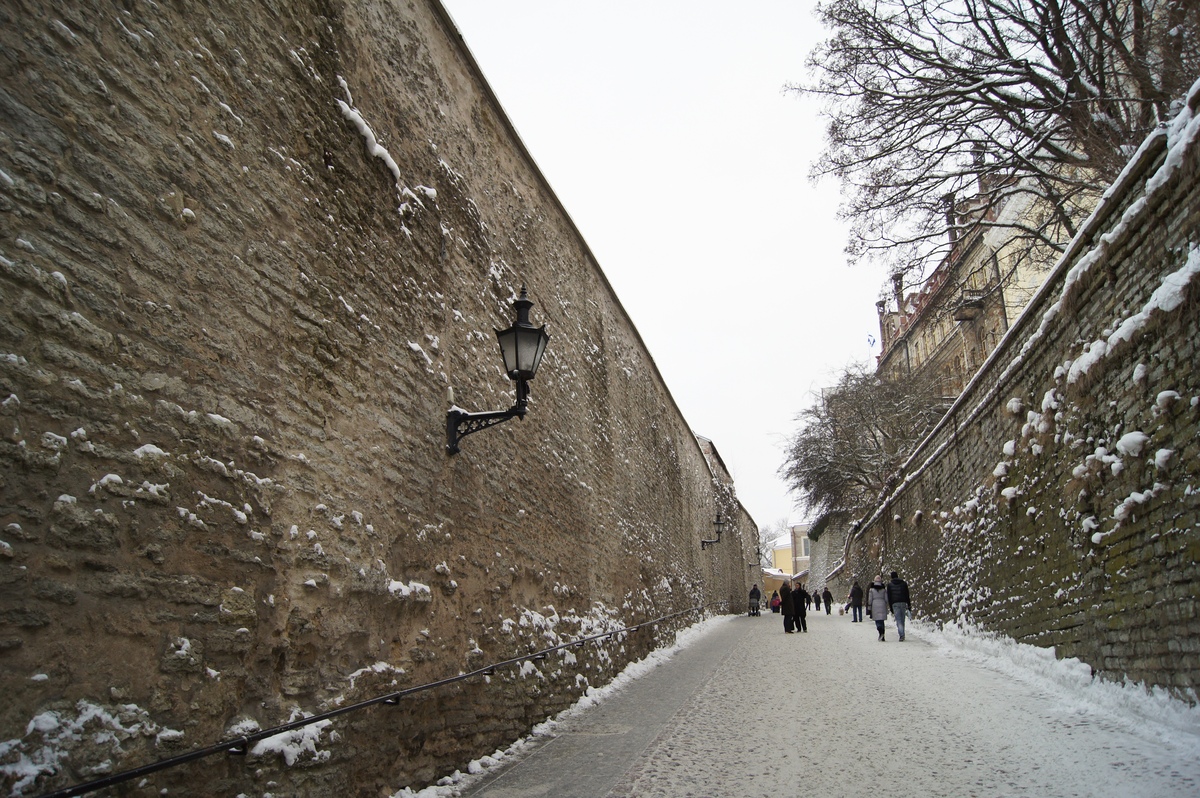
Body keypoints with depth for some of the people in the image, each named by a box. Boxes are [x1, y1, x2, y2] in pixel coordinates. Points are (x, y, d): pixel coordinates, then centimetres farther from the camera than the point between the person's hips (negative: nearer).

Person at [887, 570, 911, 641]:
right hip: (903, 603, 2)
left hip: (895, 603, -2)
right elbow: (907, 595, 7)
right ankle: (902, 635, 17)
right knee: (902, 620, 12)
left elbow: (889, 597, 4)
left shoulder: (889, 584, 7)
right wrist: (908, 606, 8)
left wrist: (891, 609, 7)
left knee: (898, 620, -5)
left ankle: (901, 635, -21)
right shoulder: (904, 583, 11)